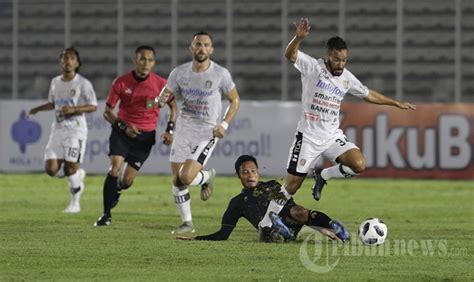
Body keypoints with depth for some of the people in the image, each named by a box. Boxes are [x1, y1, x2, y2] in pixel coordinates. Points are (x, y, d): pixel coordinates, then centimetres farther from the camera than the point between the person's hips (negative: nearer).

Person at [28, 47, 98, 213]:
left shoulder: (83, 84, -6)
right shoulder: (55, 82, 11)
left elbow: (93, 106, -7)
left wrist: (73, 109, -20)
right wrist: (37, 109, 11)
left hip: (75, 131, -5)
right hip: (57, 130, 5)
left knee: (70, 169, -9)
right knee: (51, 169, -6)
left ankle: (75, 202, 10)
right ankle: (78, 174, 23)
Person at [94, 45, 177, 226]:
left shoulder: (160, 84, -5)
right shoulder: (121, 82, -6)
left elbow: (173, 106, 11)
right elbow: (108, 111, -1)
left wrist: (170, 131, 0)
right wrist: (124, 126, -16)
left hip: (145, 135, 0)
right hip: (122, 131, 0)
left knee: (126, 181, -4)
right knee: (115, 168, -21)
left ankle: (115, 191, 34)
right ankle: (106, 215, -13)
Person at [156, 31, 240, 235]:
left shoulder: (220, 74, -10)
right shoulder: (180, 72, -2)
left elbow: (235, 100, 2)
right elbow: (167, 94, 8)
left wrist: (224, 124, -11)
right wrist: (161, 100, -18)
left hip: (207, 133, -4)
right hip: (183, 129, 4)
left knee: (186, 177, -18)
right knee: (176, 181, 5)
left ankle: (207, 177, 16)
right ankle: (187, 223, 20)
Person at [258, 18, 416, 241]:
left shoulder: (347, 78, 5)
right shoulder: (313, 67, -11)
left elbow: (368, 94, 23)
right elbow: (290, 55, -30)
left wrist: (395, 103, 25)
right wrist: (298, 38, -50)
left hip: (333, 137, 4)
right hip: (308, 137, -4)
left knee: (359, 165, -19)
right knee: (292, 185, -4)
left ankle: (323, 176, 8)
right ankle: (266, 224, 12)